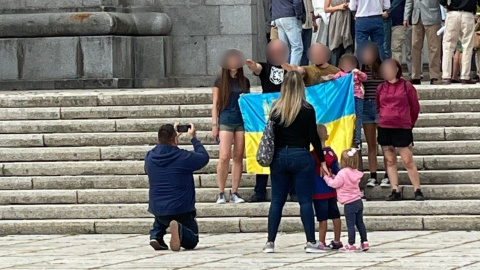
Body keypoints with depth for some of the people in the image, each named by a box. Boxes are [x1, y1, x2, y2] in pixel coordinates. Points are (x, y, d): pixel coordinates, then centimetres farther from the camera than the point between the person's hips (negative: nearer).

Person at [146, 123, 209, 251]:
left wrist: (169, 137, 25)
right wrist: (193, 138, 13)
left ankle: (155, 235, 11)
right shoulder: (183, 157, -17)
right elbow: (204, 157, 1)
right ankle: (180, 230, -22)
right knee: (191, 241, 13)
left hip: (157, 210, 5)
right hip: (181, 210, -5)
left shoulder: (150, 157, -4)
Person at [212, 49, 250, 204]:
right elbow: (215, 104, 5)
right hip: (226, 121, -3)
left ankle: (234, 192, 8)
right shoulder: (220, 82, 3)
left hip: (242, 121, 3)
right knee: (224, 157, -11)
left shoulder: (244, 81, 11)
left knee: (238, 157, 3)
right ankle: (221, 193, -2)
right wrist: (214, 124, -1)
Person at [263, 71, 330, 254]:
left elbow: (271, 135, 4)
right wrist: (322, 161, 2)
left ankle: (270, 242, 7)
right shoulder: (307, 110, -7)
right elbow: (313, 137, -6)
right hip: (301, 156, -3)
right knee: (305, 201, 1)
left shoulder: (275, 109, 2)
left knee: (277, 201, 8)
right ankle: (311, 242, -1)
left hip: (279, 156, 3)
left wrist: (272, 159, 11)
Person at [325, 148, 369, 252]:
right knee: (360, 223, 14)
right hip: (358, 201, 8)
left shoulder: (343, 173, -17)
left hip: (349, 204, -8)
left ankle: (351, 244, -3)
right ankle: (364, 242, 16)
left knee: (350, 224, -4)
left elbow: (334, 184, -12)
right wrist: (333, 177, 12)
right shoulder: (355, 173, 8)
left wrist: (327, 177, 3)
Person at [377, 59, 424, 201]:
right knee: (389, 160, 4)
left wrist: (410, 124, 15)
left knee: (408, 161, -6)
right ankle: (395, 191, 8)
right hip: (384, 128, 4)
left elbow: (415, 107, 8)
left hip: (402, 129, -4)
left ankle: (418, 191, -1)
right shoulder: (381, 88, 9)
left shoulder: (407, 86, 0)